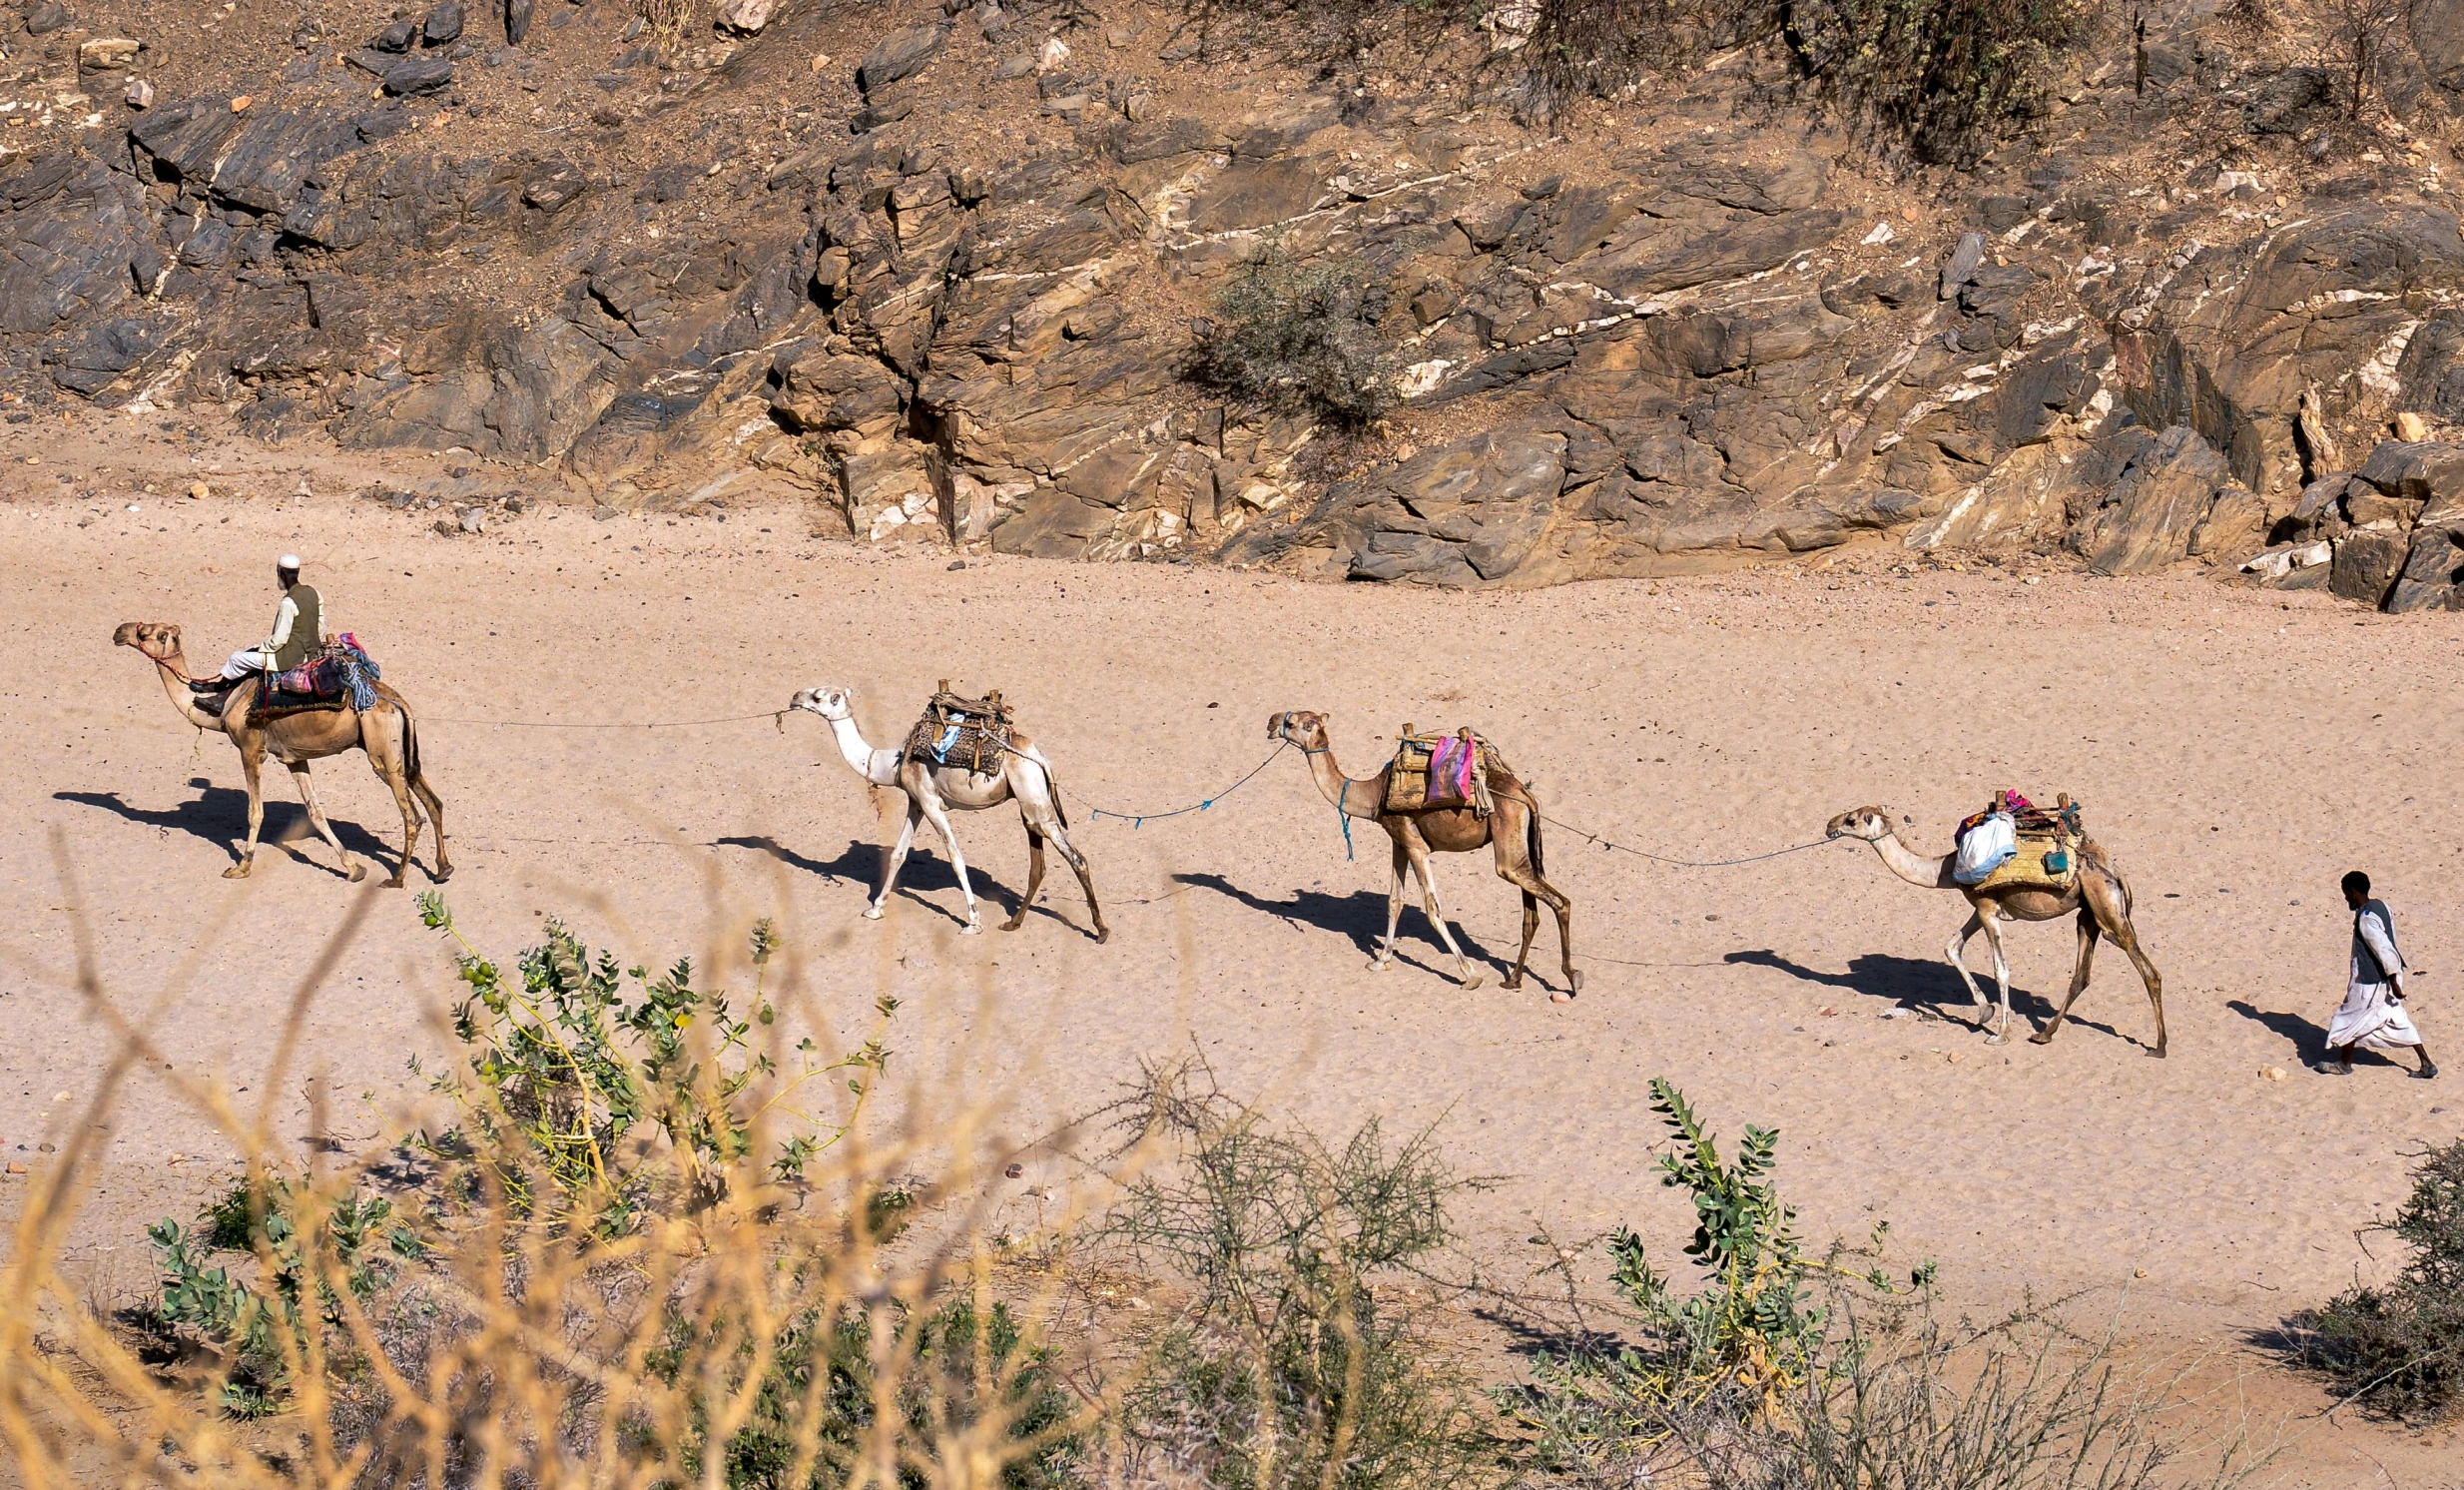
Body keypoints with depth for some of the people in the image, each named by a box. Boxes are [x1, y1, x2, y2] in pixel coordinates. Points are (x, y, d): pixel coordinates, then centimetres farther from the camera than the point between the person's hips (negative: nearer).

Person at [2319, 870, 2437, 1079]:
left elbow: (2385, 950, -28)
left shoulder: (2366, 919, -24)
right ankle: (2427, 1063, 14)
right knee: (2398, 1019, 15)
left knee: (2349, 1021, 10)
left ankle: (2344, 1064, 26)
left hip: (2371, 983, -9)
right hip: (2388, 976, 9)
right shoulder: (2381, 906, 4)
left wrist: (2393, 982, -24)